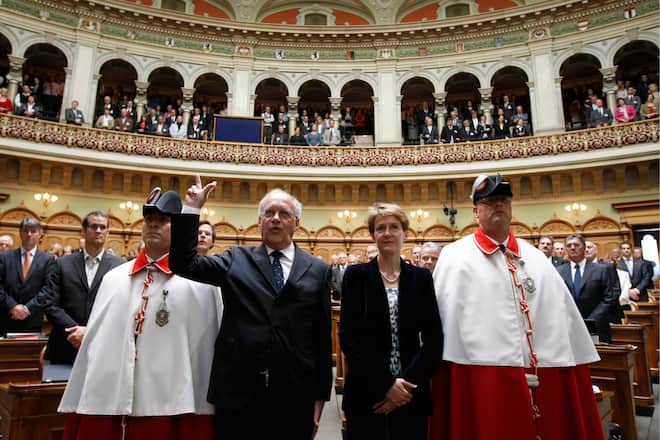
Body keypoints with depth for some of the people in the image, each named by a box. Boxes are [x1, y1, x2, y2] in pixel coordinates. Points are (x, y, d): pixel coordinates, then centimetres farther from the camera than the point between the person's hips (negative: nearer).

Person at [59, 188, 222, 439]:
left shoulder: (201, 282, -5)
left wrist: (199, 417, -3)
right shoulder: (113, 278, 10)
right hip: (102, 405, 4)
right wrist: (76, 406, 11)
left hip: (169, 410, -4)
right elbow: (94, 340, 11)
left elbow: (207, 347, -4)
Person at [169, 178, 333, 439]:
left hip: (295, 400, 0)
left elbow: (323, 336, 4)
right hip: (238, 394, 0)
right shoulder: (236, 260, 6)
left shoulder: (318, 270, 4)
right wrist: (191, 209, -6)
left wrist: (321, 395, 5)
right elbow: (184, 263, -1)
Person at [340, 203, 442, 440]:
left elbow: (434, 338, 1)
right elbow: (349, 338, -6)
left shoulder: (421, 277, 5)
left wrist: (408, 383, -10)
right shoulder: (355, 275, -1)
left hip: (410, 393, 2)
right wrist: (385, 383, -12)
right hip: (365, 392, -1)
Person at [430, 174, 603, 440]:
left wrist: (570, 367, 8)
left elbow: (563, 315, 12)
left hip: (543, 377, 4)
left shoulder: (535, 258, 11)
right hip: (482, 379, -4)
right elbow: (444, 317, -2)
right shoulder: (455, 257, -1)